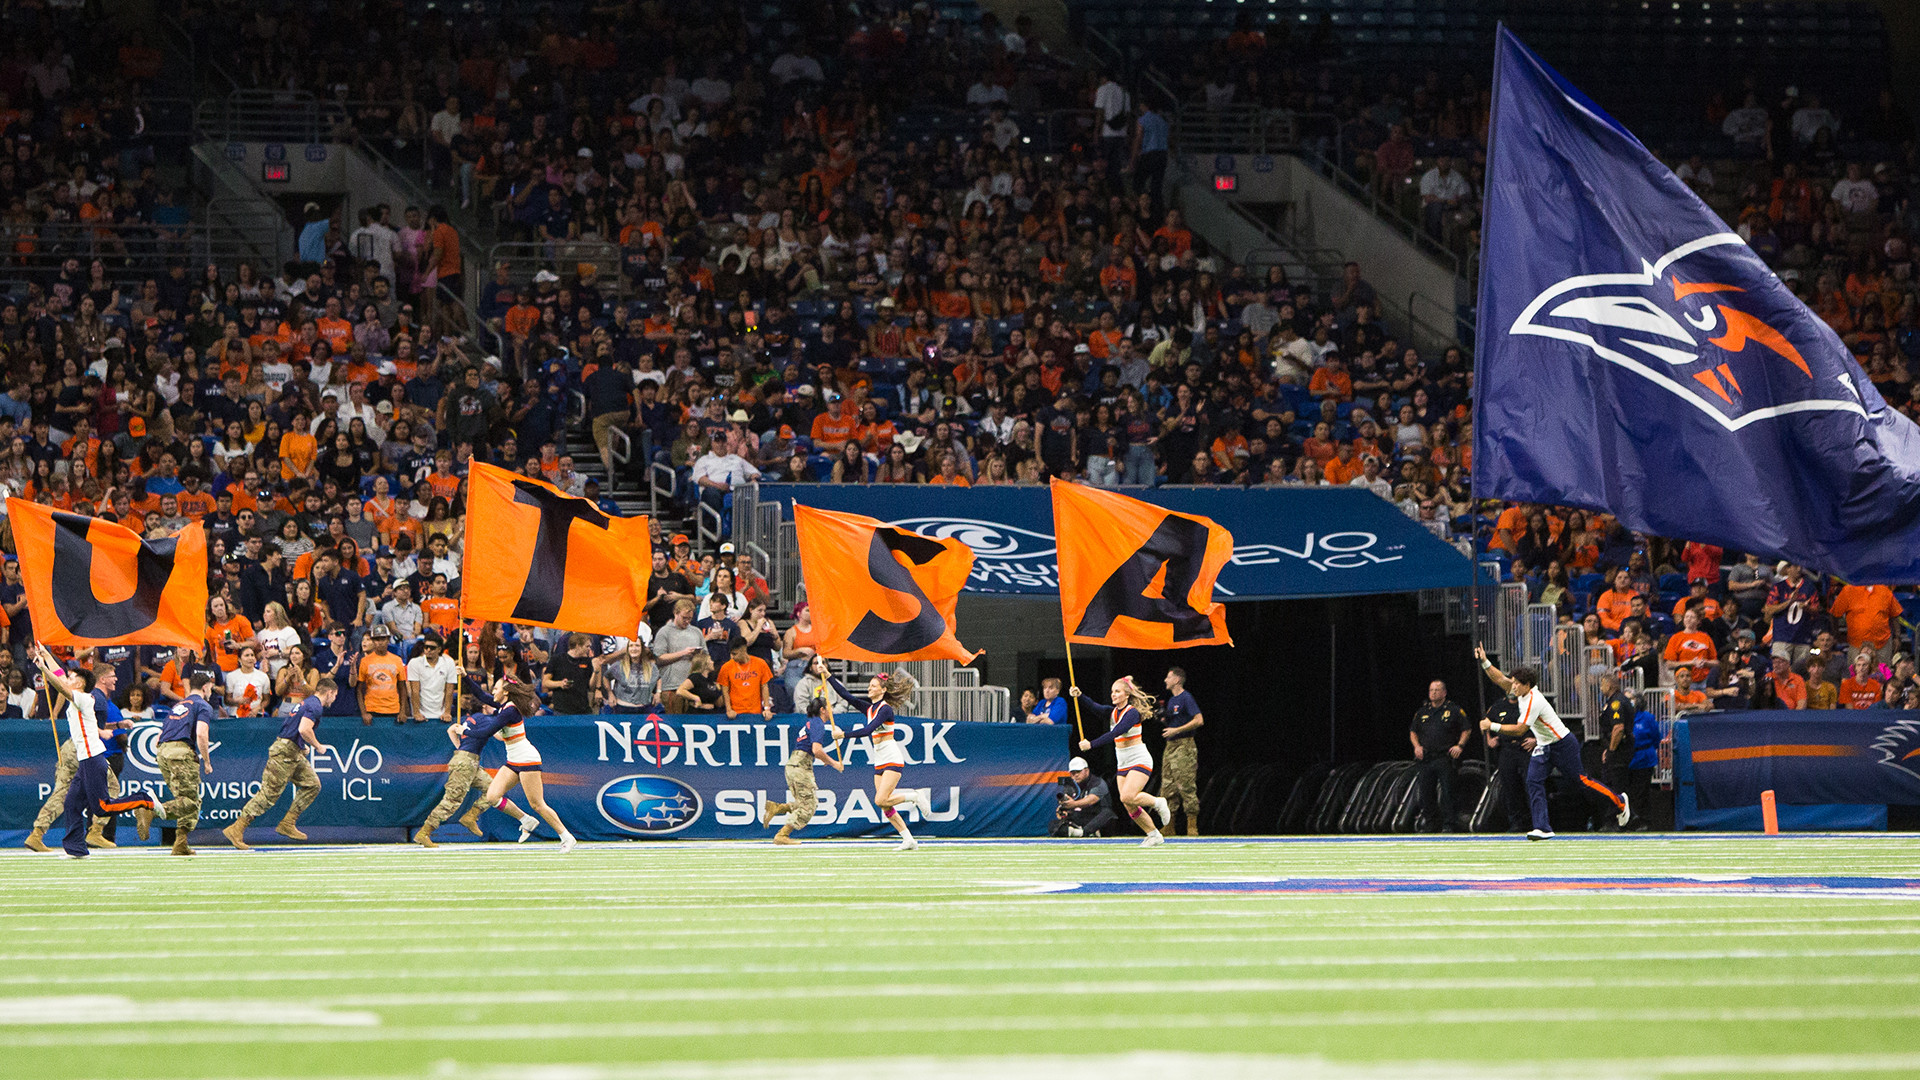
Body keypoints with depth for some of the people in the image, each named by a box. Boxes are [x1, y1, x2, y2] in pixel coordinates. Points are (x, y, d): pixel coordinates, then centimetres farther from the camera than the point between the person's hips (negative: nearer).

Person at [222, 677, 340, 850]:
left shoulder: (308, 703, 19)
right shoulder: (315, 706, -12)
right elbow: (304, 730, -24)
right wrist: (318, 746, -10)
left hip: (295, 755, 10)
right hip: (285, 753, -10)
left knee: (312, 785, 11)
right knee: (269, 794, -11)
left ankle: (287, 824, 11)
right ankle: (236, 829, -12)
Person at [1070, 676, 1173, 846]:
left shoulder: (1132, 713, -16)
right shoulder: (1114, 711, 7)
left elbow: (1115, 733, -28)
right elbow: (1097, 708, -11)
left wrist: (1091, 744, -34)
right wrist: (1080, 696, -28)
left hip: (1140, 761, -8)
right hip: (1124, 765, 8)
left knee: (1127, 797, -24)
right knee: (1130, 807, 2)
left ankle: (1157, 802, 2)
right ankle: (1154, 835, 16)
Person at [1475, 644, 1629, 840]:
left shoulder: (1533, 701, -28)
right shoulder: (1524, 692, -3)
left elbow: (1519, 729, -29)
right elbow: (1500, 679, 6)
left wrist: (1492, 726, -28)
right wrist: (1485, 662, -6)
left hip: (1563, 745, -9)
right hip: (1543, 747, 9)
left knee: (1580, 779, 3)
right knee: (1534, 782, -7)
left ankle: (1619, 801, 23)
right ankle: (1542, 828, -10)